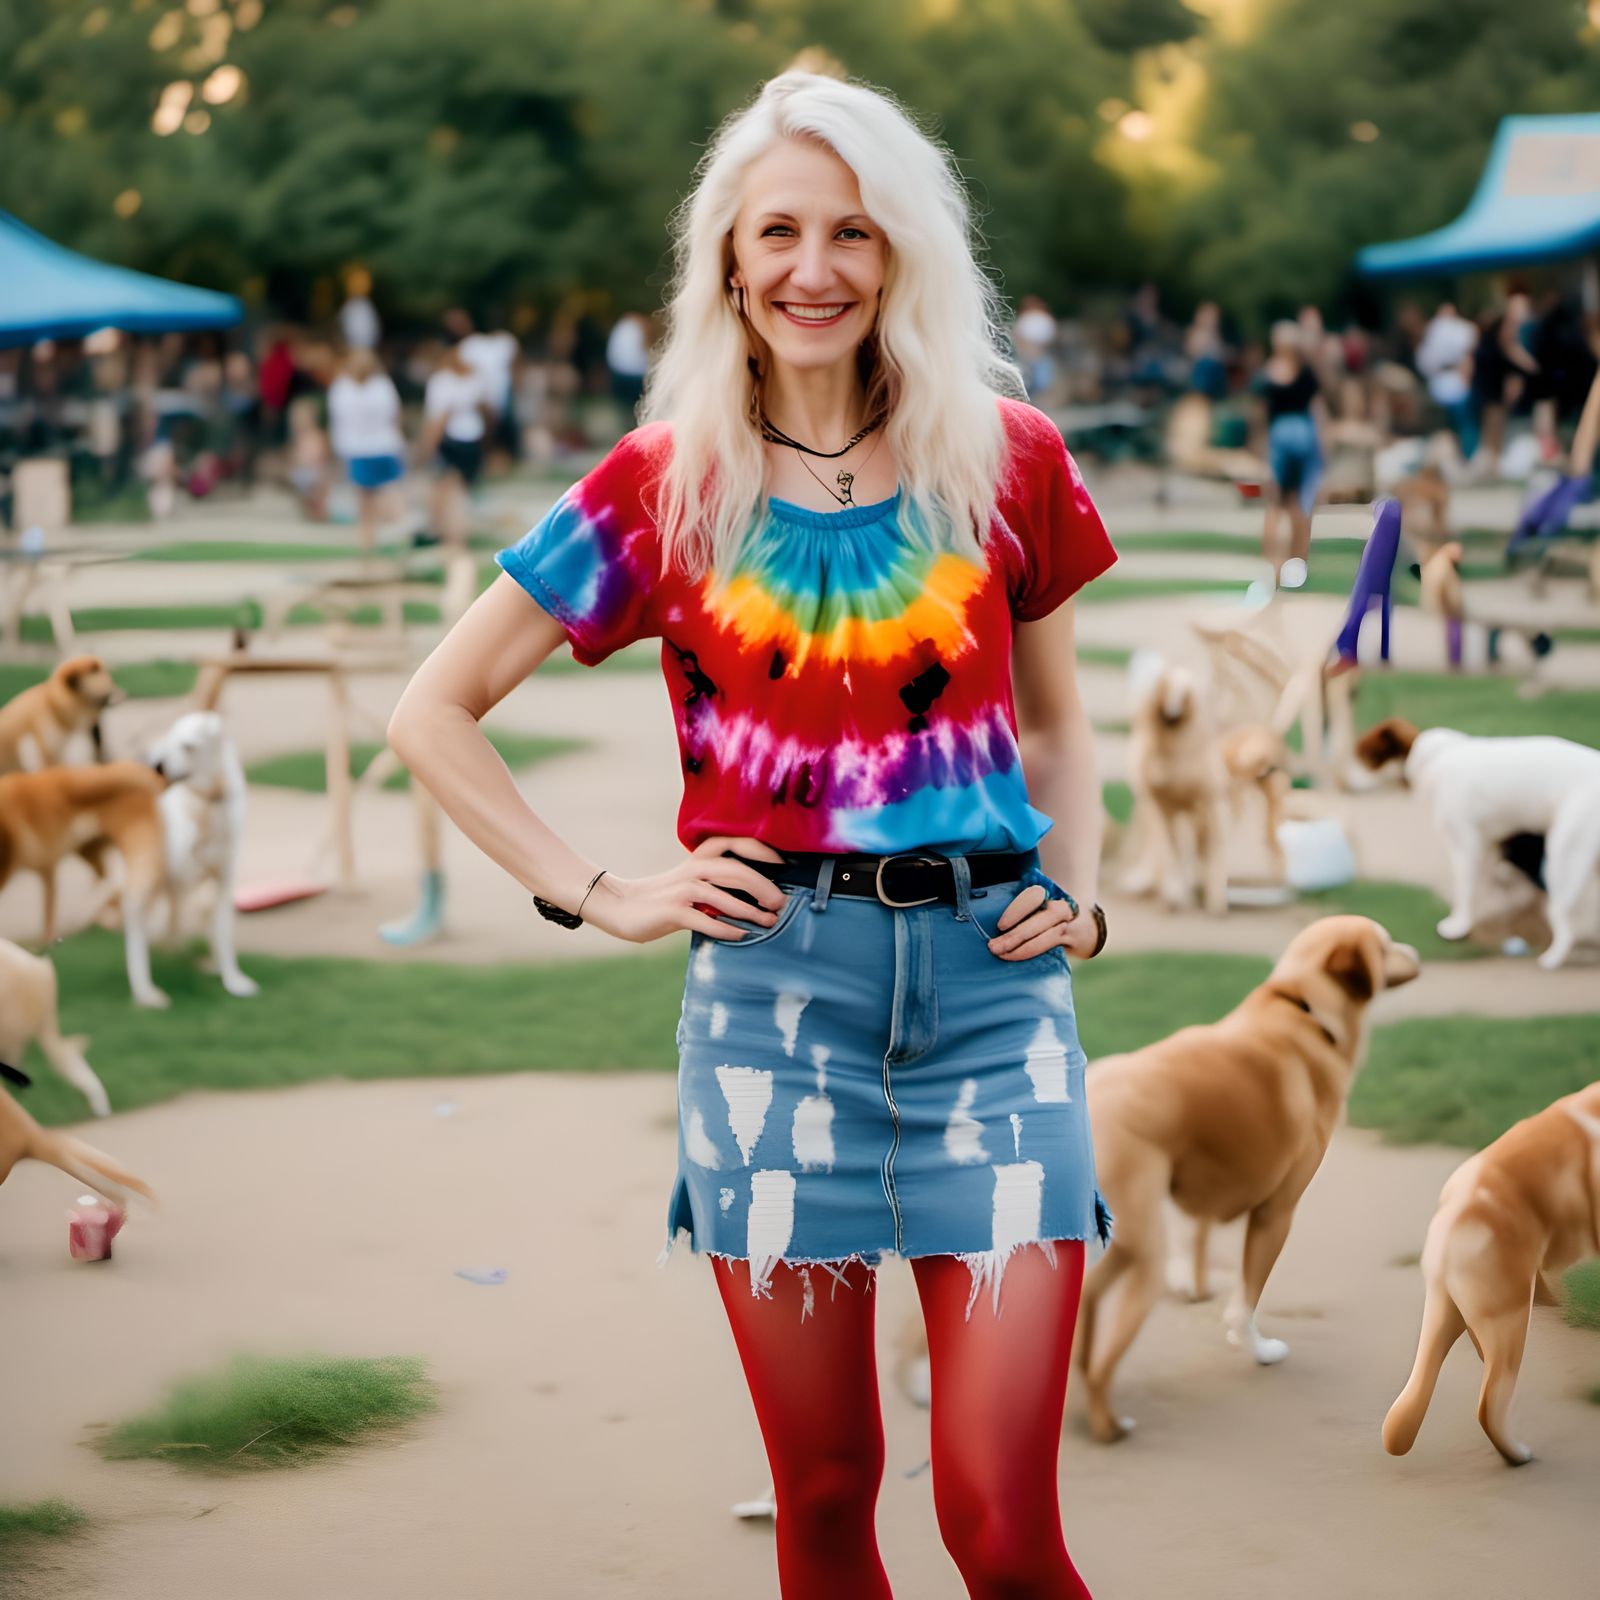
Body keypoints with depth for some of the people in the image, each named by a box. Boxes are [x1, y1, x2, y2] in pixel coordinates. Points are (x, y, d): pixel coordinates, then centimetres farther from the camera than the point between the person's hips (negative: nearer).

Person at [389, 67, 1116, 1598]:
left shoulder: (1006, 457, 7)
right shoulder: (664, 485, 4)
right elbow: (433, 712, 10)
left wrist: (1078, 892, 4)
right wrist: (601, 894, 3)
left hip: (990, 975, 0)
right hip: (773, 984, 0)